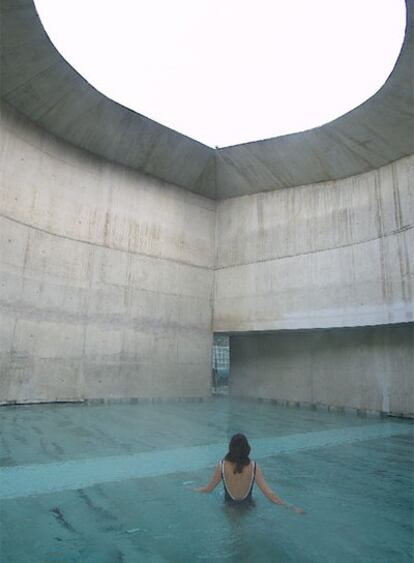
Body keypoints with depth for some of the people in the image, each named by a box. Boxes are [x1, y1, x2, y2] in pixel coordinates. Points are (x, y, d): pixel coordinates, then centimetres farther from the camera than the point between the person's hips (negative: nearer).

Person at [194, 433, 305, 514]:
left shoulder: (222, 466, -21)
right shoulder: (254, 466, -20)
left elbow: (209, 489, -8)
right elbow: (269, 494, -21)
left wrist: (193, 489, 10)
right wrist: (292, 507, -15)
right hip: (247, 505, 4)